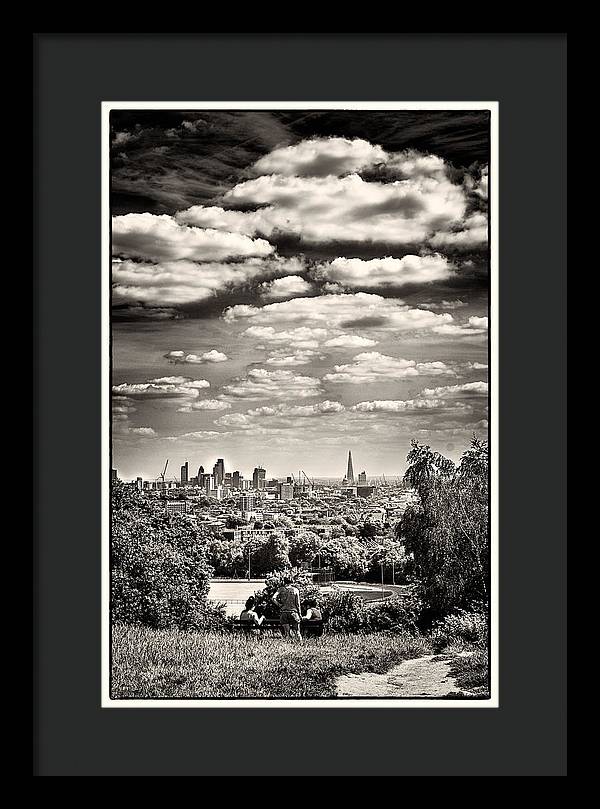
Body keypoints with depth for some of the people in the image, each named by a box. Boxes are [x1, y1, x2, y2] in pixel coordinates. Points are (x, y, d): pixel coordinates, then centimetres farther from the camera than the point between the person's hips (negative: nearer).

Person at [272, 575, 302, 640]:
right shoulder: (295, 590, 1)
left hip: (284, 612, 1)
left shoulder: (281, 589, 3)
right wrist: (300, 613, 7)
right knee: (296, 629, 11)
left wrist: (280, 605, 1)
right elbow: (298, 603, 1)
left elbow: (274, 598, -9)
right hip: (293, 611, -1)